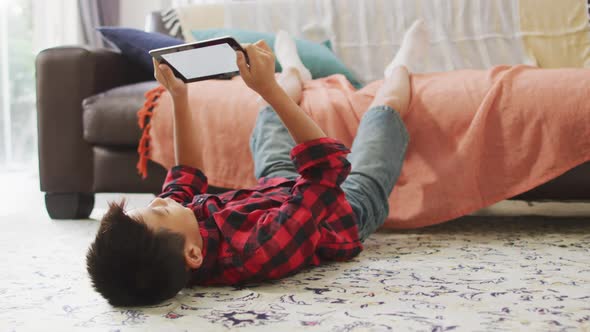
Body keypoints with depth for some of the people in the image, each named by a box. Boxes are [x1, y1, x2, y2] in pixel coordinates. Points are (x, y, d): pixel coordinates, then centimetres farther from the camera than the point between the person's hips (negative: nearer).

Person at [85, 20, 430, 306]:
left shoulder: (162, 237, -33)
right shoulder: (258, 251, -52)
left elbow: (187, 177, -11)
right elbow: (329, 165, -46)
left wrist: (179, 96, -15)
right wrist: (269, 87, -47)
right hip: (347, 212, -4)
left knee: (271, 105, 24)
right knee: (387, 104, 15)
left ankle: (294, 74, 62)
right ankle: (400, 66, 53)